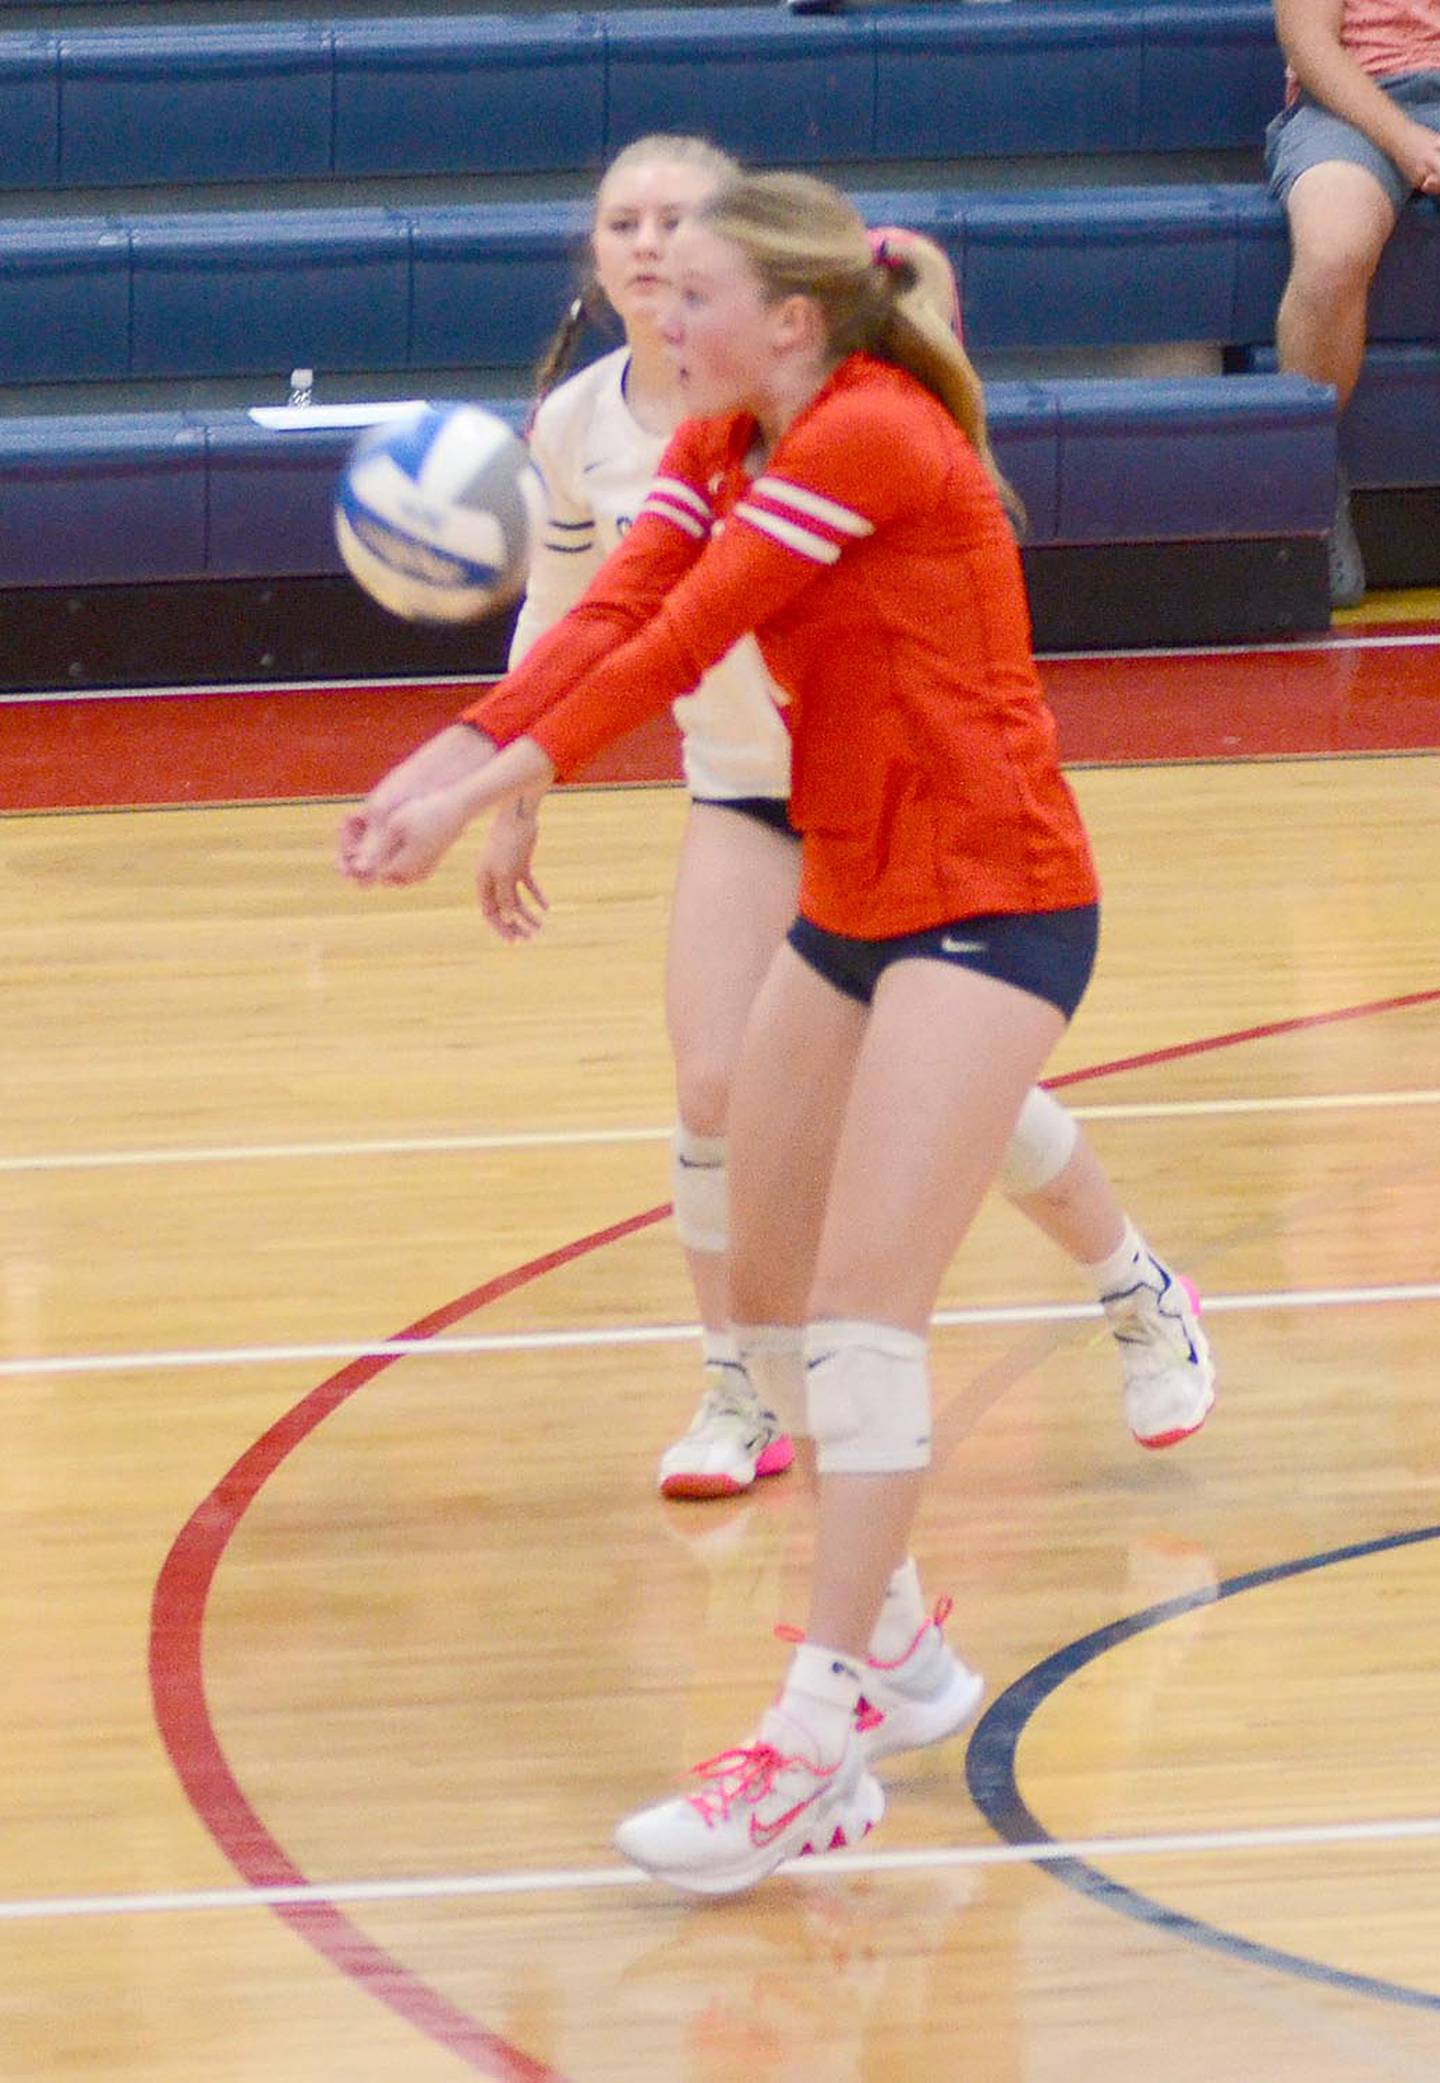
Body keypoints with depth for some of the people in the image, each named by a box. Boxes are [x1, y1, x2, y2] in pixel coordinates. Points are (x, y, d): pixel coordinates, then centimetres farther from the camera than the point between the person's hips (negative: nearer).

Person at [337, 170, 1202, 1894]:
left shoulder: (873, 440, -19)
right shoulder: (723, 445, 7)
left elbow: (673, 650, -21)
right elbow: (610, 614, -7)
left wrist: (487, 790, -20)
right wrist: (447, 762, -22)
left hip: (988, 902, -9)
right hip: (851, 905, 9)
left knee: (864, 1302, -15)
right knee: (767, 1293, 11)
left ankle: (819, 1736, -16)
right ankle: (896, 1646, 26)